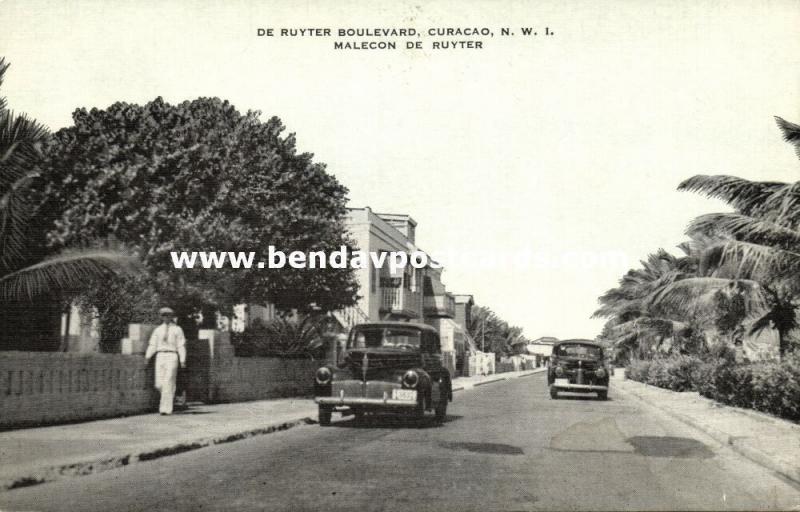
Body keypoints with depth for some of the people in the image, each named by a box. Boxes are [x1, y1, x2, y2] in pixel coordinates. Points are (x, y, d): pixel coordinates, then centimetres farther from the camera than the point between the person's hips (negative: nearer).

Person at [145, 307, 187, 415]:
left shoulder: (177, 330, 6)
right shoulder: (157, 330, 16)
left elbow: (181, 346, 2)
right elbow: (152, 345, 11)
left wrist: (182, 360, -7)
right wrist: (147, 357, -3)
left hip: (172, 357, -3)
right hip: (160, 356, 3)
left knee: (168, 383, -11)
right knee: (159, 384, -3)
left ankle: (166, 409, -9)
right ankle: (170, 396, 26)